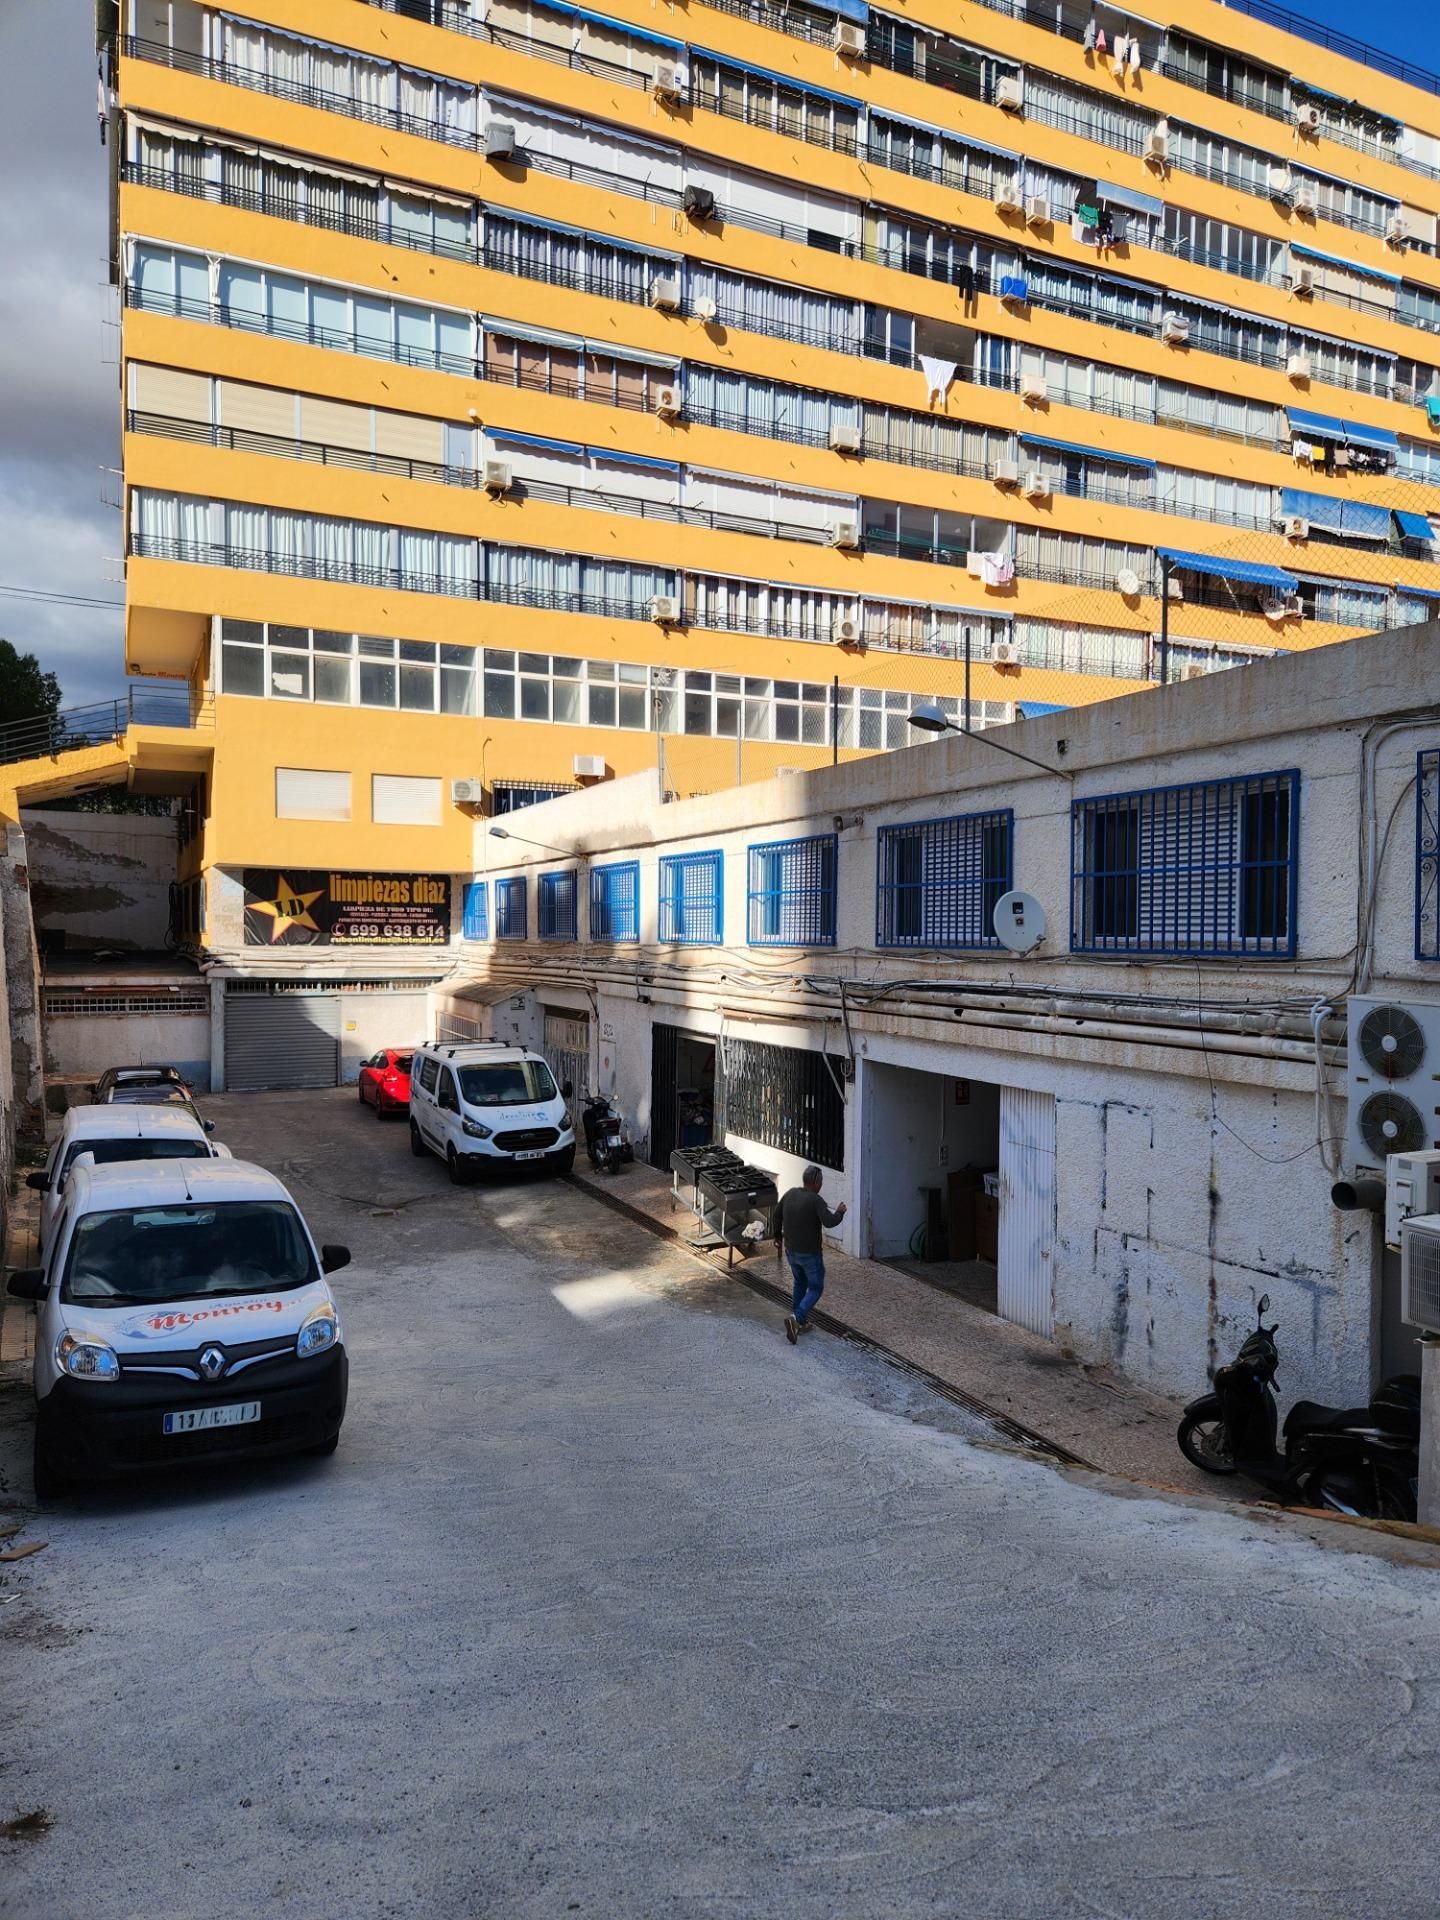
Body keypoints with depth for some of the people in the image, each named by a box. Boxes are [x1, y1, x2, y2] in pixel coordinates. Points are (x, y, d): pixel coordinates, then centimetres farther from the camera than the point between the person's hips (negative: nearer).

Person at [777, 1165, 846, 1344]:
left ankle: (800, 1323, 28)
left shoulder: (790, 1194, -1)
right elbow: (829, 1222, -31)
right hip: (810, 1254, -7)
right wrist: (840, 1212, -11)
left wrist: (778, 1238, 24)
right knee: (815, 1288, 8)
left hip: (791, 1251, 7)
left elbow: (777, 1217, 10)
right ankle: (796, 1318, -13)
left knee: (800, 1284, 25)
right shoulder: (815, 1200, -21)